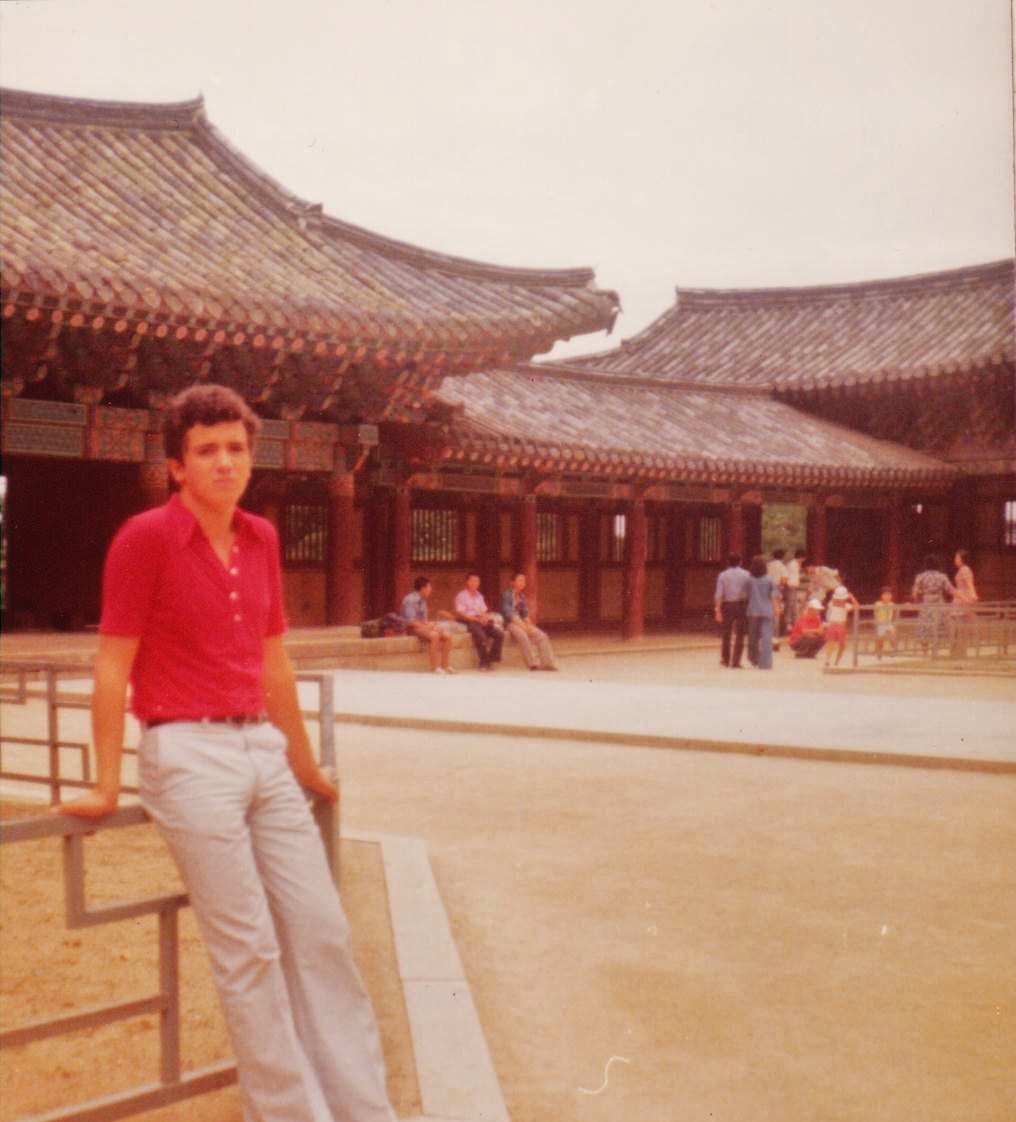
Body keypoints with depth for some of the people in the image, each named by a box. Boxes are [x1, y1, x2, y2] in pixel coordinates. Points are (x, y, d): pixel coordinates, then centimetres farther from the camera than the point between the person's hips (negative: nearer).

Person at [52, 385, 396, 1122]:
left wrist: (305, 764, 24)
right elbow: (113, 666, -6)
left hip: (262, 749, 6)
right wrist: (107, 786, -6)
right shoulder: (146, 537, -8)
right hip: (187, 754, -6)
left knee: (323, 930, 7)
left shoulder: (262, 539, 10)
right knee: (247, 949, -3)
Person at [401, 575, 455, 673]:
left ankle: (445, 665, -6)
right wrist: (427, 627, -21)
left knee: (447, 635, -8)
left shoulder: (423, 600, 10)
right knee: (434, 635, -33)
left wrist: (429, 624, -5)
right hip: (410, 628, -9)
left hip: (421, 625, 9)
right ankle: (434, 668, -29)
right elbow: (410, 621, -22)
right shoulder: (410, 600, -16)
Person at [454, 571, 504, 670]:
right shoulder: (461, 595, 0)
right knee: (481, 636, -36)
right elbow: (460, 614, -9)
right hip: (468, 621, -6)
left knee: (499, 634, -16)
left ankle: (492, 660, -10)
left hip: (480, 620, 6)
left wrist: (485, 617, -7)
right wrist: (476, 619, -17)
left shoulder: (479, 595, 20)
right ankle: (484, 663, -23)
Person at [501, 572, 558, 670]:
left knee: (542, 636, -13)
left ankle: (547, 663, -21)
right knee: (522, 635, -36)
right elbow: (508, 613, -16)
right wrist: (523, 626, -20)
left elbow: (525, 613, 14)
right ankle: (533, 663, -36)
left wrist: (529, 625, -6)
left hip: (521, 622, 7)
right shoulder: (507, 594, -6)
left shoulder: (522, 596, 16)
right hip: (509, 623, -7)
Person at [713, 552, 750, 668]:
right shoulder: (746, 575, 0)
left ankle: (725, 660, 25)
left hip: (727, 605, 1)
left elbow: (719, 594, -8)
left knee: (725, 634, 15)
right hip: (742, 605, 0)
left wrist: (718, 610, -7)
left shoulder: (723, 575, -1)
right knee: (739, 635, 3)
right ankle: (735, 662, -1)